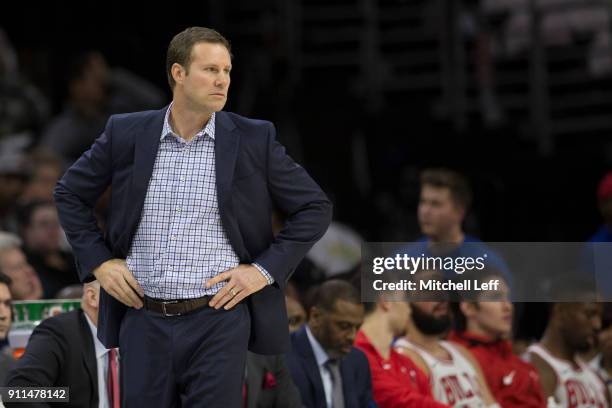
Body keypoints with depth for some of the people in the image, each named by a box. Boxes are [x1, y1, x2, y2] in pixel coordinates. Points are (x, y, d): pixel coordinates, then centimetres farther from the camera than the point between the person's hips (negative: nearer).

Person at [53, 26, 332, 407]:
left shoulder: (254, 139, -1)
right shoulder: (127, 133, 2)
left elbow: (315, 207, 5)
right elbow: (69, 193, 15)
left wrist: (266, 269, -4)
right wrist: (98, 261, 5)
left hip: (219, 320, -2)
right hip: (144, 321, 2)